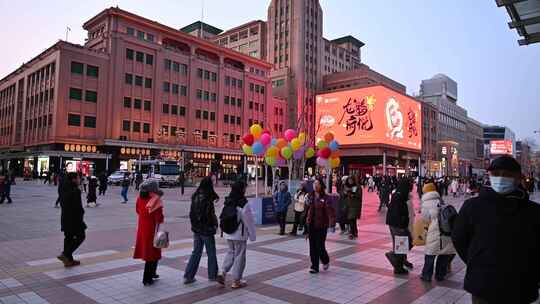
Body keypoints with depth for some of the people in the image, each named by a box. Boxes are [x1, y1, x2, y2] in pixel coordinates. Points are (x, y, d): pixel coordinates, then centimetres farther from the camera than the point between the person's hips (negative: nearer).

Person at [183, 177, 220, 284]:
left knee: (196, 252, 15)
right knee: (211, 253, 12)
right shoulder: (208, 200, -21)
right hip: (207, 230, -6)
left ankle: (188, 276, 14)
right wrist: (215, 225, -5)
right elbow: (211, 216, -19)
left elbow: (191, 214, 9)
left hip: (196, 230, 6)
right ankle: (212, 275, 25)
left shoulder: (195, 197, 0)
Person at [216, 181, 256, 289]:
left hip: (228, 234, 6)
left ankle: (223, 273, 12)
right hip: (240, 235, -6)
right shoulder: (244, 204, -19)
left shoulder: (227, 202, 1)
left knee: (231, 252, 23)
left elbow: (223, 218, 8)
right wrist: (252, 235, -4)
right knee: (239, 256, 7)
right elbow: (249, 221, -14)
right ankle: (236, 281, 15)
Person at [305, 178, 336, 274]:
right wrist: (307, 226, 17)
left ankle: (326, 261, 29)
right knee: (312, 247, 6)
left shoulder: (325, 198, -9)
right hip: (311, 226, 5)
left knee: (320, 246, -1)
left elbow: (331, 212, -16)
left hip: (321, 226, -5)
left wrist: (332, 224, -28)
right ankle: (314, 266, 18)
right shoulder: (311, 198, 8)